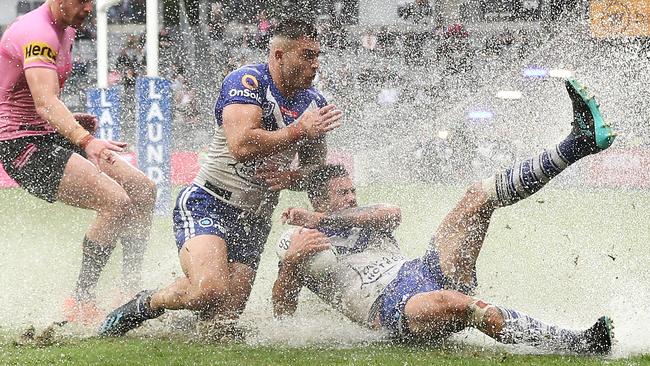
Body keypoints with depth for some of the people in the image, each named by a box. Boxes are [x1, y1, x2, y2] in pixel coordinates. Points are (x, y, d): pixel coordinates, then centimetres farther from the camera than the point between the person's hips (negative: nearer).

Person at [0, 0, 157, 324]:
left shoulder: (65, 30, 12)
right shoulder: (37, 33, -21)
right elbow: (45, 103, -37)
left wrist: (71, 121, 10)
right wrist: (85, 141, -51)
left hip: (50, 137, 10)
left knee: (142, 189, 4)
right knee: (116, 201, -24)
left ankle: (131, 291, 12)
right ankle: (80, 303, -15)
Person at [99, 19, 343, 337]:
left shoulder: (314, 102, 9)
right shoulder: (248, 81, -14)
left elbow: (316, 168, 19)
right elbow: (242, 146, -29)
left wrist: (291, 177, -4)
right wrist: (300, 131, -22)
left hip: (253, 222, 7)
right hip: (208, 205, -7)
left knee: (224, 319, -6)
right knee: (211, 289, -32)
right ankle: (143, 306, -4)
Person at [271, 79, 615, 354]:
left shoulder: (365, 220, 28)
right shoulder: (293, 244, 15)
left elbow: (393, 213, 4)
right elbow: (282, 310, 6)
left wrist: (322, 218, -1)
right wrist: (290, 262, -13)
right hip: (389, 306, -7)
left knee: (479, 195, -2)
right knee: (452, 303, -42)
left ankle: (578, 143, -13)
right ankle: (575, 344, -51)